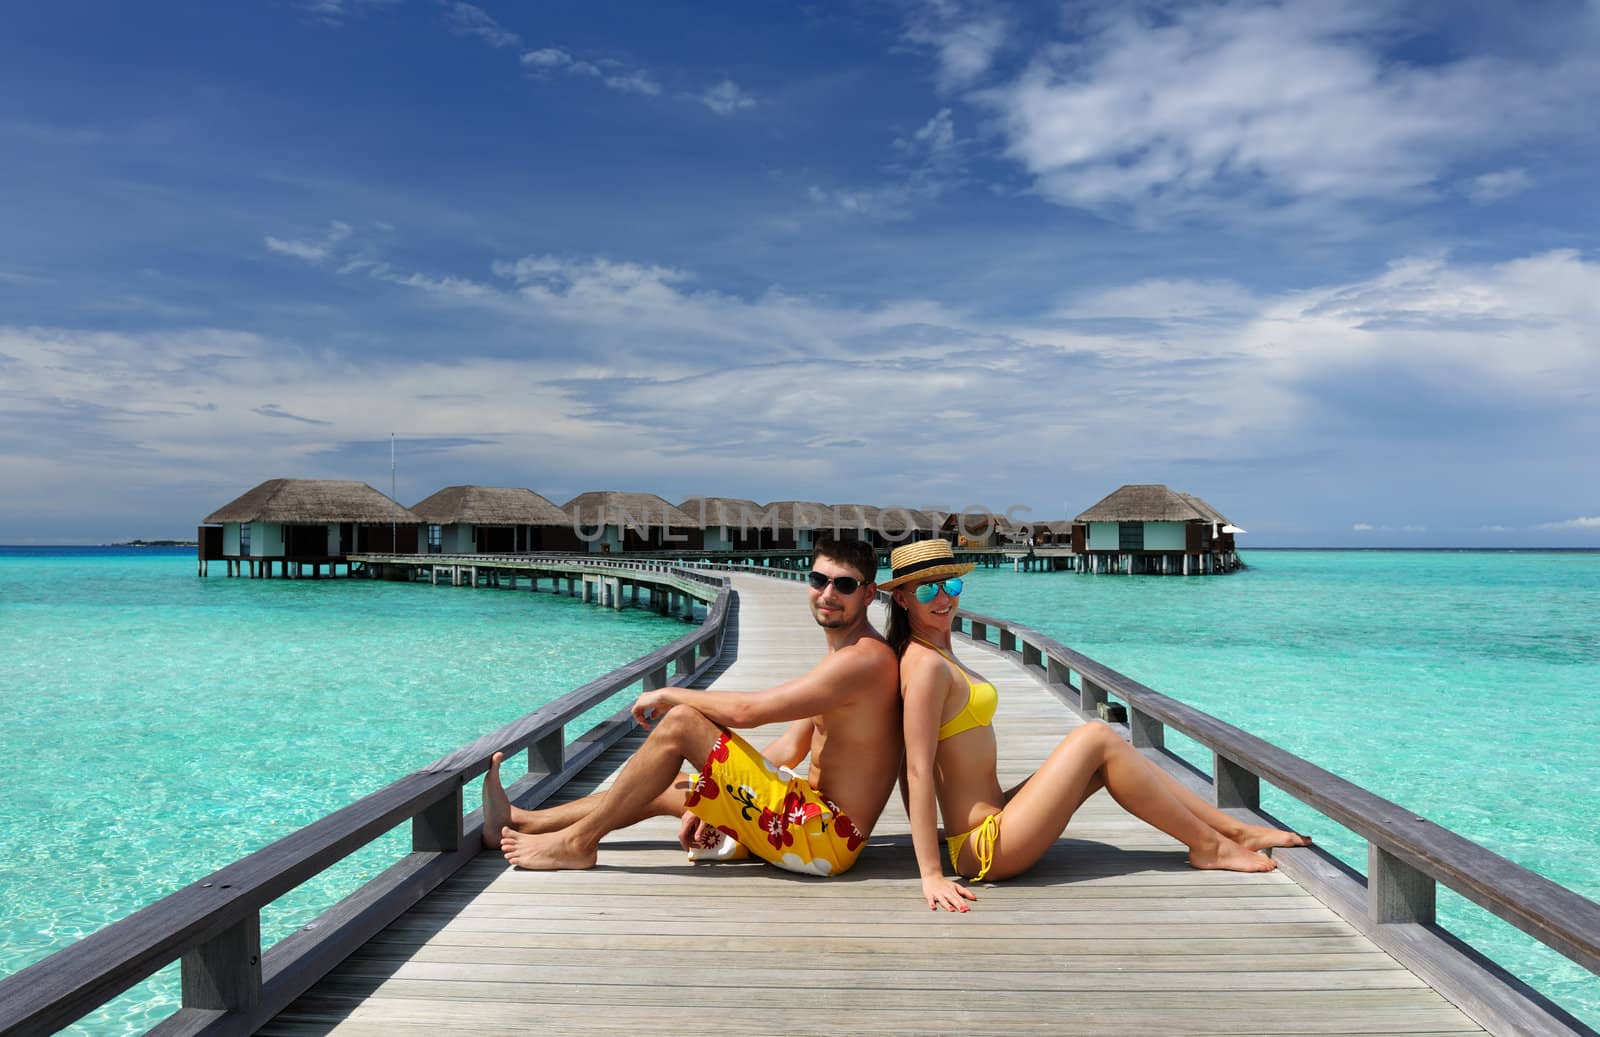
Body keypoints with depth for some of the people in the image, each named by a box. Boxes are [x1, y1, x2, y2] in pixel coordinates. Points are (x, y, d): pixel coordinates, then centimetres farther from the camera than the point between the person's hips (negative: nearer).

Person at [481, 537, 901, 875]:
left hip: (823, 839, -10)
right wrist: (714, 804, 8)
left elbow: (746, 710, -23)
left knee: (680, 723, -14)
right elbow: (790, 748, 16)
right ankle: (520, 822, 26)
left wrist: (668, 696, -7)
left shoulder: (865, 658, -19)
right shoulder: (839, 657, 15)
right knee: (662, 787, 17)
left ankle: (578, 841, -1)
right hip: (815, 814, 10)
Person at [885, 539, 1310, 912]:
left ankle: (1235, 830, 13)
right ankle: (1207, 846, 3)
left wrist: (921, 833, 20)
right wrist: (931, 875, -23)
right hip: (988, 849, -10)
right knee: (1097, 738, -10)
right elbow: (918, 772, -22)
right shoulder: (928, 665, -19)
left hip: (987, 822, 10)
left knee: (1105, 746, 8)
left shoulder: (933, 653, 11)